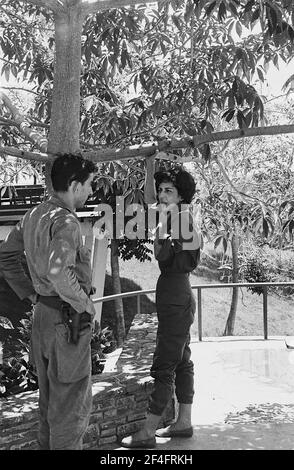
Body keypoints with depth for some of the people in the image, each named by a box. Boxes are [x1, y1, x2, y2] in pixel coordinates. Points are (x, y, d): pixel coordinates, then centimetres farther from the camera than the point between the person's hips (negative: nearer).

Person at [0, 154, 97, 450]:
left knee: (49, 397, 22)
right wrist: (83, 303, -22)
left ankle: (46, 444, 35)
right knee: (71, 400, 4)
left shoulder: (34, 215, 8)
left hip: (41, 313, 9)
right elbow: (57, 270, -36)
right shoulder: (65, 221, -21)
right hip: (67, 318, -9)